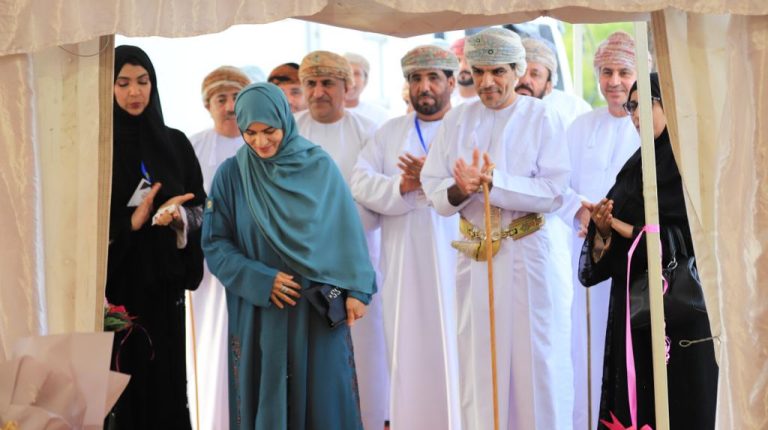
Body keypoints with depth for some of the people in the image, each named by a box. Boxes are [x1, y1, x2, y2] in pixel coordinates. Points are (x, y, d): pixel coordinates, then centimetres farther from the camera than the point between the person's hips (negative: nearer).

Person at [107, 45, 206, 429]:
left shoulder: (175, 143, 8)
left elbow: (200, 208, 8)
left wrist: (179, 217, -13)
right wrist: (132, 222, -18)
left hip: (163, 281, 3)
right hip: (115, 280, -3)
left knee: (166, 379, 3)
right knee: (120, 382, -4)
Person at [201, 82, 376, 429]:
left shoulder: (319, 166, -1)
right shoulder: (230, 175, -1)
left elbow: (346, 231, 2)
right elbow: (214, 245, -1)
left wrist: (356, 290, -4)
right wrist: (260, 281, -13)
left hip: (319, 308, 0)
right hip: (257, 312, 0)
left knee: (324, 399, 1)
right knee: (264, 398, 4)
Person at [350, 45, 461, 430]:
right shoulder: (389, 133, 15)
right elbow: (360, 184, 2)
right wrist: (402, 186, -14)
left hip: (454, 264, -3)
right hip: (403, 267, 3)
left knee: (454, 352, -3)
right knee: (408, 355, 4)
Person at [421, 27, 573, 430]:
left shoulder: (541, 117, -4)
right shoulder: (457, 119, 6)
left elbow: (553, 191, -13)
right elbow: (433, 187, 2)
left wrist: (493, 183, -23)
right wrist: (460, 189, -20)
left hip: (532, 254, -3)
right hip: (476, 255, 3)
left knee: (535, 361, 0)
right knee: (480, 361, 5)